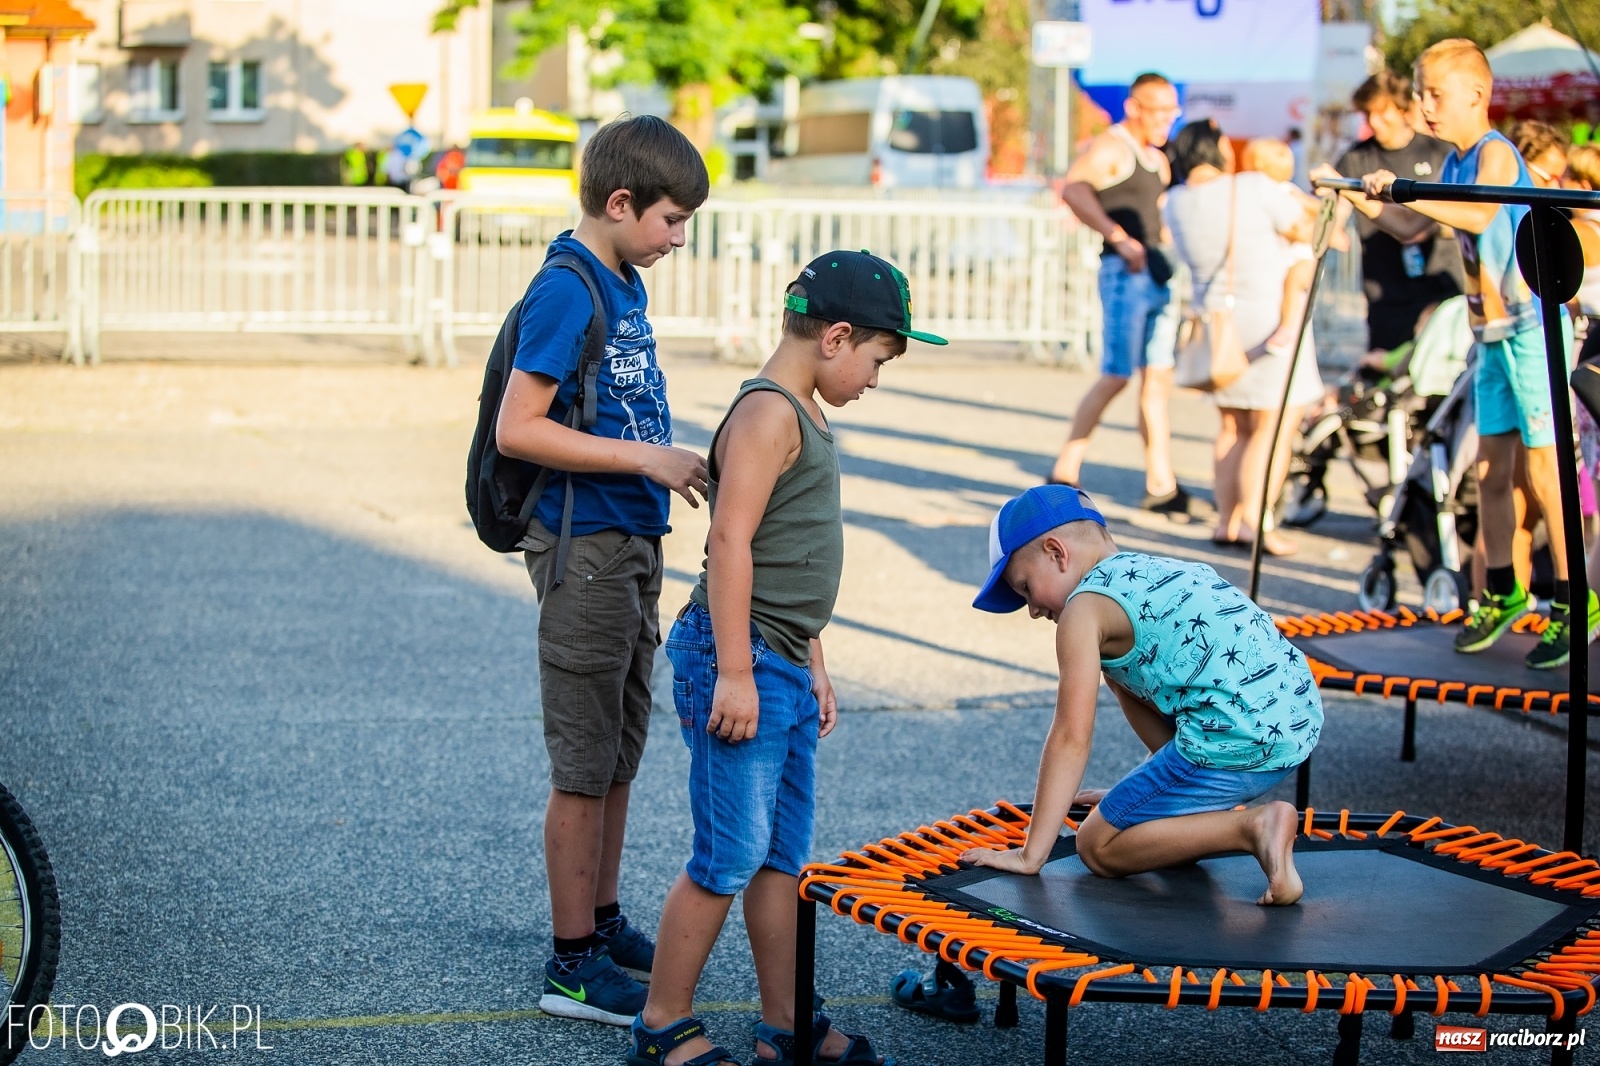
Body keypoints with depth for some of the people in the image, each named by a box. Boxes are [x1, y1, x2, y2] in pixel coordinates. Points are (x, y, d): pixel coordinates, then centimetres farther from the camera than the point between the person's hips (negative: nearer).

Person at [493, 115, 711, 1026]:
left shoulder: (626, 285, 11)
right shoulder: (566, 291, -16)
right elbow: (517, 428, -22)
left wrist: (674, 464, 8)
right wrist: (644, 459, -22)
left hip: (634, 544, 9)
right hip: (586, 547, -9)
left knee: (621, 753, 17)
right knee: (586, 765, -2)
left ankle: (605, 921, 30)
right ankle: (574, 966, 6)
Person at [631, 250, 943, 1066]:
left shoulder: (804, 416, 17)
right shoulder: (768, 412, -14)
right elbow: (731, 543, -21)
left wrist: (812, 664, 24)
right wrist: (735, 674, -23)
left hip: (783, 668, 10)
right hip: (742, 662, -10)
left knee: (785, 852, 14)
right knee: (730, 855, -4)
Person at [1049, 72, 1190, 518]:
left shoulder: (1158, 159, 21)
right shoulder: (1110, 147, -7)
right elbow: (1073, 188, -25)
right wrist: (1119, 238, -32)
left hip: (1157, 272, 9)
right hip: (1125, 271, -9)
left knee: (1158, 377, 6)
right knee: (1117, 375, -10)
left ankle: (1160, 485, 8)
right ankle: (1065, 472, -2)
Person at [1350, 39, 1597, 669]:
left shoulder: (1495, 152, -14)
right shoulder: (1454, 165, 11)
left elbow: (1480, 215, -34)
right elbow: (1408, 229, 20)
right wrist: (1358, 196, 9)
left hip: (1533, 327, -8)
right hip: (1493, 333, 8)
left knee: (1543, 469, -7)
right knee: (1491, 469, 11)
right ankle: (1503, 593, 22)